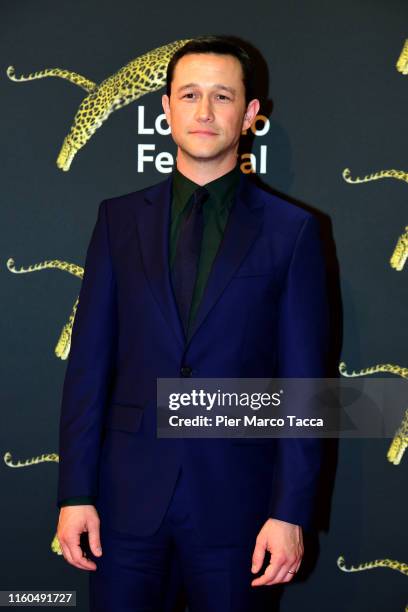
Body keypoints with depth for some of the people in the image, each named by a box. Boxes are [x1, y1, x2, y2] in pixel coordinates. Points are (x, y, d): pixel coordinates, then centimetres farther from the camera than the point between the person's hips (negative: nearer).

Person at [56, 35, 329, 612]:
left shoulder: (291, 230, -1)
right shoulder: (120, 217, 5)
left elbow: (303, 382, -3)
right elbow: (89, 362, 3)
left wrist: (291, 513, -7)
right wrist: (75, 492, -2)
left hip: (235, 497, -1)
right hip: (128, 491, 2)